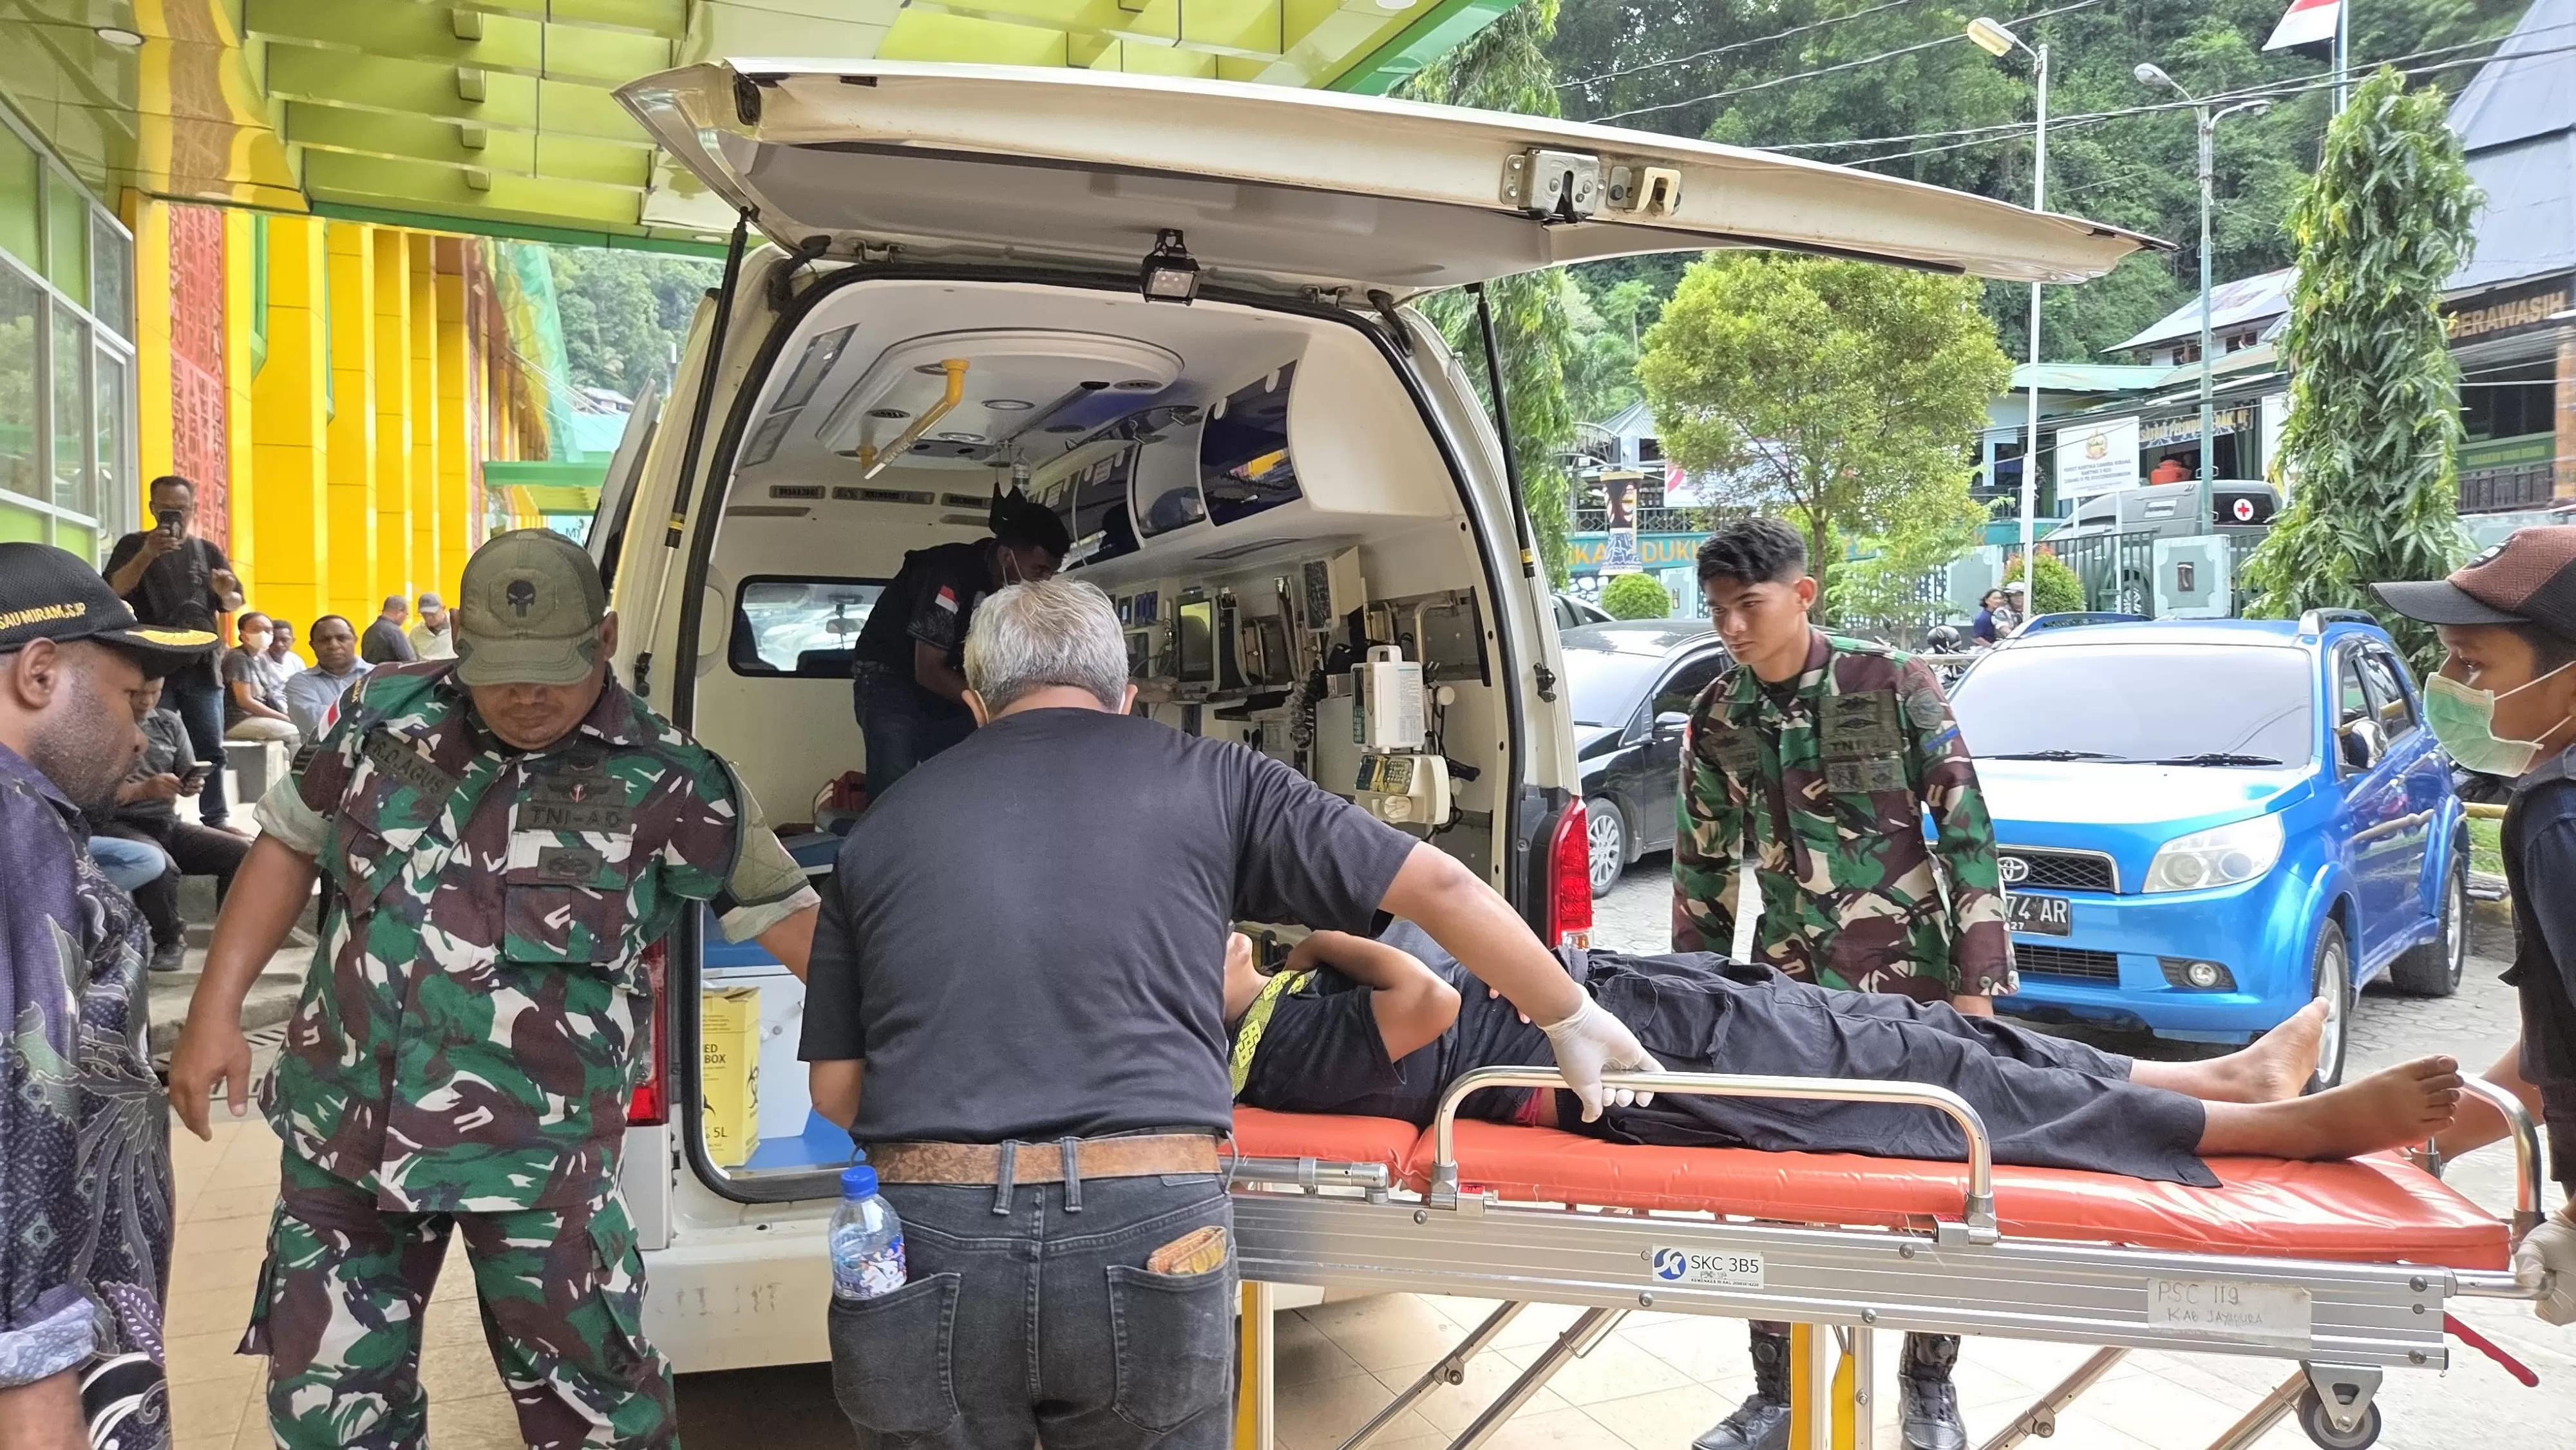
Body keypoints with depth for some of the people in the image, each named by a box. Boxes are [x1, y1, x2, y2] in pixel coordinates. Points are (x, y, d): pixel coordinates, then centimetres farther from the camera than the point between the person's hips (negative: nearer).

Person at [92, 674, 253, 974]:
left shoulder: (170, 723, 13)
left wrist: (193, 785, -11)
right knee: (160, 866, -37)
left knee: (242, 854, -17)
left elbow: (189, 777, 14)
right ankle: (170, 940, -9)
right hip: (112, 825, -5)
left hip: (166, 824, 6)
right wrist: (143, 790, -24)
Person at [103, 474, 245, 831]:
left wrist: (226, 593, -13)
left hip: (201, 666, 2)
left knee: (210, 749, 1)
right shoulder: (133, 545, 6)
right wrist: (147, 554, -26)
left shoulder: (208, 551, 13)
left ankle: (217, 820, 6)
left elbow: (234, 604, 12)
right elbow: (113, 591, -10)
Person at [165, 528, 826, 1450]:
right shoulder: (386, 713, 0)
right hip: (344, 1131, 4)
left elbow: (790, 919, -7)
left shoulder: (663, 783, -10)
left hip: (537, 1158, -3)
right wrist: (215, 1013, 8)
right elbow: (290, 843, 12)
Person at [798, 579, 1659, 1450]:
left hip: (925, 1248, 1)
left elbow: (835, 1091, 15)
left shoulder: (880, 828, 13)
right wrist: (1572, 1021, 24)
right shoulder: (1206, 777, 9)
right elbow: (1442, 888, 10)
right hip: (1146, 1242, -1)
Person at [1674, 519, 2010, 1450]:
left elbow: (1967, 832, -6)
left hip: (1910, 974, -3)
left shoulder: (1892, 684, -8)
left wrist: (1977, 981, -9)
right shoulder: (1717, 720, 2)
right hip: (1791, 985, 3)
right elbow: (1704, 871, 10)